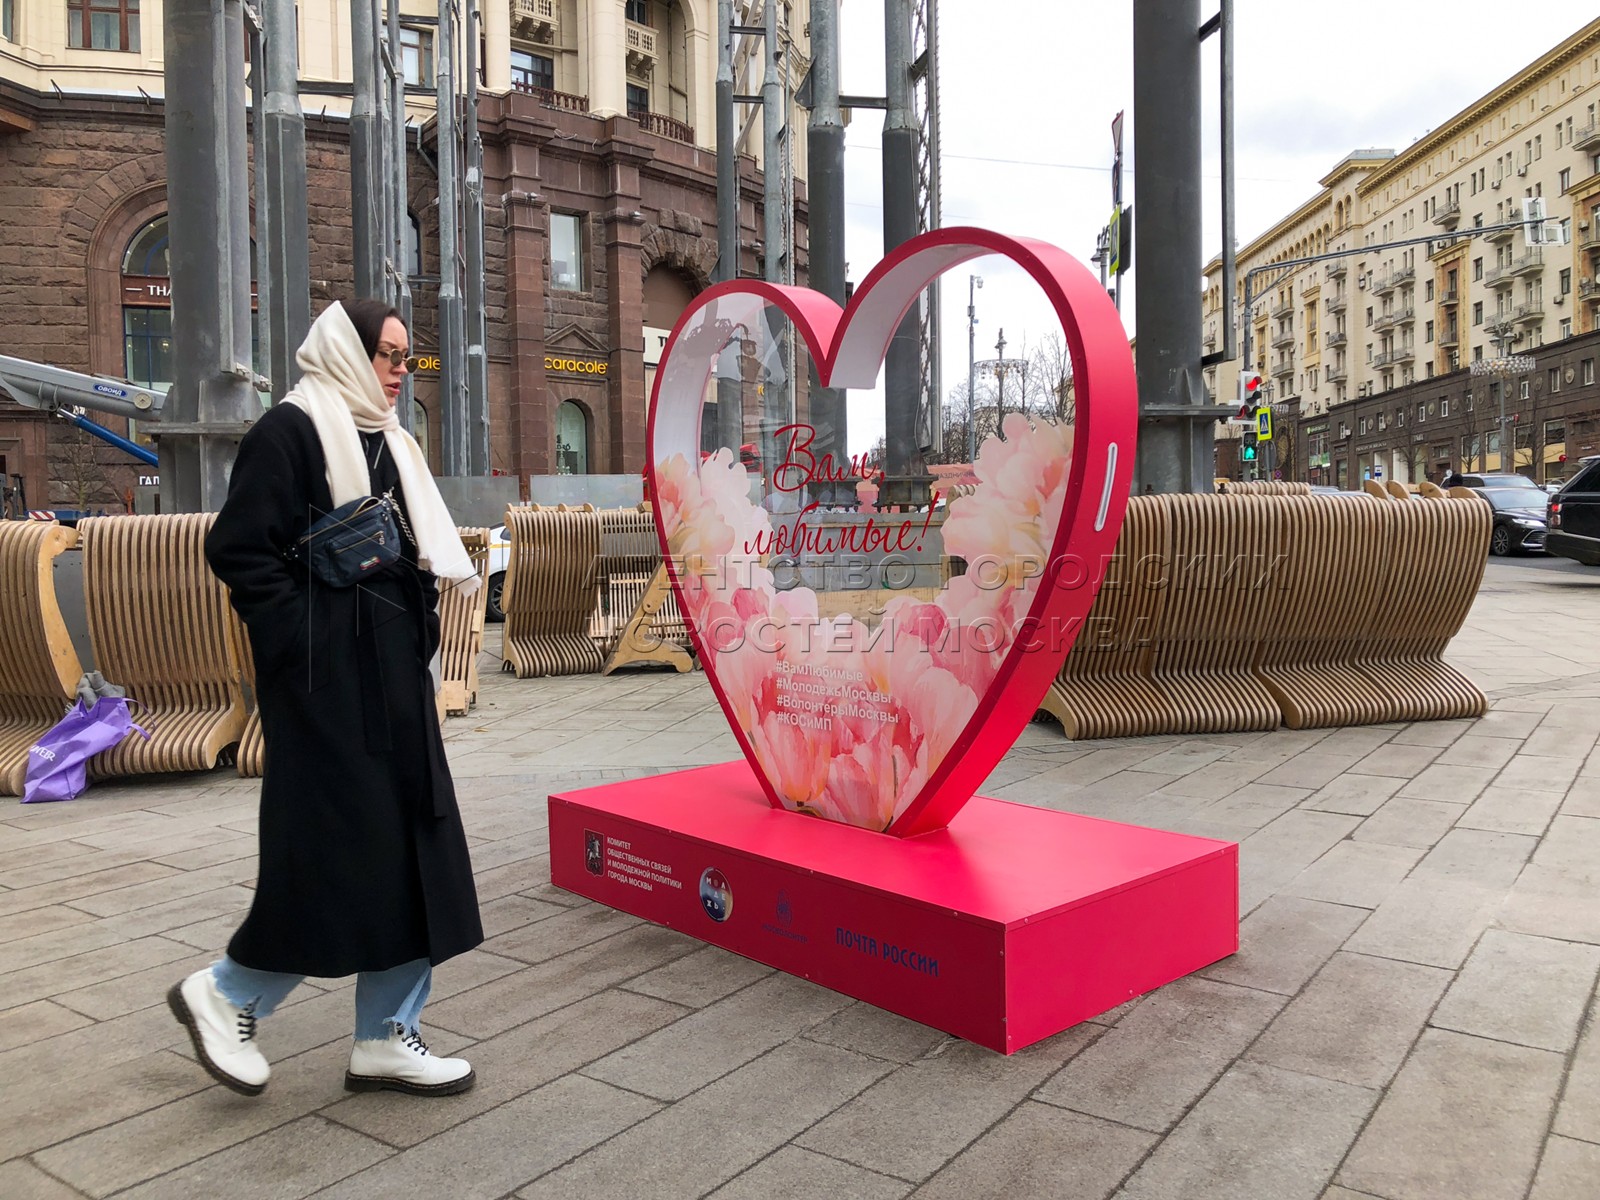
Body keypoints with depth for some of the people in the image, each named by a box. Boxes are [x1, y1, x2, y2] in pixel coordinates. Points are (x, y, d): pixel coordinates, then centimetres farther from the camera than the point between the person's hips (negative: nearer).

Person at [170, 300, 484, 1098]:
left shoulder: (386, 441, 18)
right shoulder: (289, 430, -8)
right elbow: (236, 549, -14)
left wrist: (415, 632, 11)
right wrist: (307, 639, -15)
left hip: (392, 667, 9)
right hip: (326, 673, -9)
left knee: (411, 839, 6)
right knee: (337, 843, -5)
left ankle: (385, 1037, 16)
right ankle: (225, 994, 19)